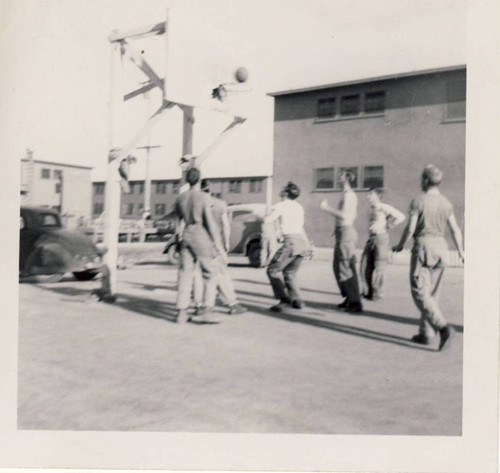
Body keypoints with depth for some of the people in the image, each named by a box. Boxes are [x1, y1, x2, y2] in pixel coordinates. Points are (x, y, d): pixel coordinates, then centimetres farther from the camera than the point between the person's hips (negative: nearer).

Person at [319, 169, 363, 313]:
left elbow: (344, 215, -24)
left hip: (345, 232, -10)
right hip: (344, 232, 10)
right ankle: (349, 298, 21)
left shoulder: (347, 194, -13)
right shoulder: (351, 195, 19)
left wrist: (327, 208, -17)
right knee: (338, 267, 15)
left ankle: (355, 303, -7)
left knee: (346, 269, -9)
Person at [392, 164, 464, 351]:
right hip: (440, 247, 6)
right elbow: (455, 230, 6)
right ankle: (425, 334, 16)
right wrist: (461, 252, 16)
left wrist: (400, 245, 4)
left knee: (420, 293, -3)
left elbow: (410, 228, -11)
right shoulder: (446, 203, 7)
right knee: (432, 293, 11)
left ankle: (443, 327, -19)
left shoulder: (418, 201, -9)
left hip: (423, 246, -6)